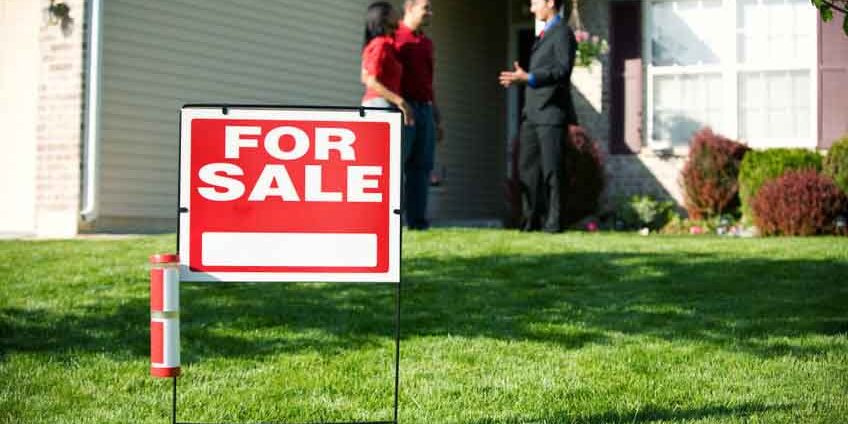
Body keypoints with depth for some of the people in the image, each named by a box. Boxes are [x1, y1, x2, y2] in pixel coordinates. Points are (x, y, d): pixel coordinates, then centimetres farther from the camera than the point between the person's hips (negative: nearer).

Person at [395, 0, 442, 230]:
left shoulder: (427, 43, 19)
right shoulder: (394, 38, -2)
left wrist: (437, 117, 19)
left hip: (425, 110, 7)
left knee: (422, 166, 3)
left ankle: (417, 219, 4)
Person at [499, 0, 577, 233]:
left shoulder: (563, 33, -6)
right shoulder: (544, 34, 22)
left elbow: (563, 71, -19)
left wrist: (528, 78, -27)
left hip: (551, 113, -9)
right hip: (532, 114, 9)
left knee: (551, 169, -6)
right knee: (527, 167, 5)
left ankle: (553, 221, -2)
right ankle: (531, 220, 8)